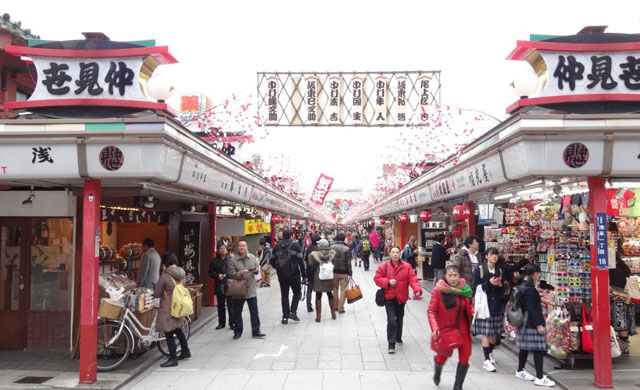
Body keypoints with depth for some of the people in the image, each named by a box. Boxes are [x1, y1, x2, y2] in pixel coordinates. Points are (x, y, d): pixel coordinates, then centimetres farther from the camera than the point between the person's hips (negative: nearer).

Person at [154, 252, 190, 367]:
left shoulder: (165, 275, -18)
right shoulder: (181, 274, 2)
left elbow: (157, 294, -11)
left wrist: (156, 288, 11)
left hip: (168, 309, -8)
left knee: (169, 333, -1)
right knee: (178, 329, 23)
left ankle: (173, 358, 1)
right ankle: (185, 351, 34)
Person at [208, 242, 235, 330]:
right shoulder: (214, 261, 4)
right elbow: (210, 273, 9)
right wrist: (217, 276, -8)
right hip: (219, 286, 2)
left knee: (231, 305, -1)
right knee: (221, 305, 11)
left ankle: (232, 323, 7)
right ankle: (221, 323, 22)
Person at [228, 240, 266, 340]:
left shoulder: (252, 257, 3)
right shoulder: (233, 260, -8)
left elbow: (257, 267, 12)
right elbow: (230, 274, -12)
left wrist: (256, 270, -10)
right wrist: (241, 273, -24)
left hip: (251, 289, 2)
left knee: (254, 312, 6)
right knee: (237, 313, 10)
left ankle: (256, 332, 15)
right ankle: (238, 332, 25)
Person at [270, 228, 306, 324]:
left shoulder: (277, 246, 4)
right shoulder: (295, 245, -7)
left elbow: (272, 261, 7)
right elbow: (301, 261, -9)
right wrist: (304, 274, -3)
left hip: (281, 275, 3)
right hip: (293, 274, -3)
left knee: (284, 295, 10)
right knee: (297, 292, 13)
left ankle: (285, 316, 10)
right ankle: (293, 311, -2)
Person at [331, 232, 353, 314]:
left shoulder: (331, 248, -3)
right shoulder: (346, 249, -11)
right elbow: (348, 262, -10)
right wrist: (350, 273, -3)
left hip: (334, 272, 3)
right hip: (344, 272, -3)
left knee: (335, 288, 17)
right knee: (343, 289, 3)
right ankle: (340, 308, 1)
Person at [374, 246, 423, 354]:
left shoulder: (407, 267, -2)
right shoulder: (383, 266, -4)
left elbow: (413, 279, -10)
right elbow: (377, 279, -4)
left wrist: (417, 290, -27)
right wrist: (388, 282, -19)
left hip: (401, 298, 3)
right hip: (389, 298, -3)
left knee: (399, 319, 20)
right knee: (391, 321, -12)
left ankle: (398, 338, 43)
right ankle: (391, 344, -6)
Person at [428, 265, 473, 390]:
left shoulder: (464, 288, -7)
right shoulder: (438, 290, -16)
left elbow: (468, 306, 10)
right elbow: (431, 310, -14)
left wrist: (473, 312, -11)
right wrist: (434, 328, -24)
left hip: (462, 329, 2)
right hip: (444, 329, -2)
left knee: (464, 357, 0)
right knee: (443, 356, 9)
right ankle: (437, 371, 47)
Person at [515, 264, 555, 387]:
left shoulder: (523, 286, 11)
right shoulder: (528, 289, -19)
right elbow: (531, 309, -21)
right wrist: (539, 325, -21)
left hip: (525, 323, 10)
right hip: (532, 324, -10)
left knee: (525, 347, 18)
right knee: (539, 349, -6)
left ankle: (520, 371, 28)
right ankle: (539, 378, -3)